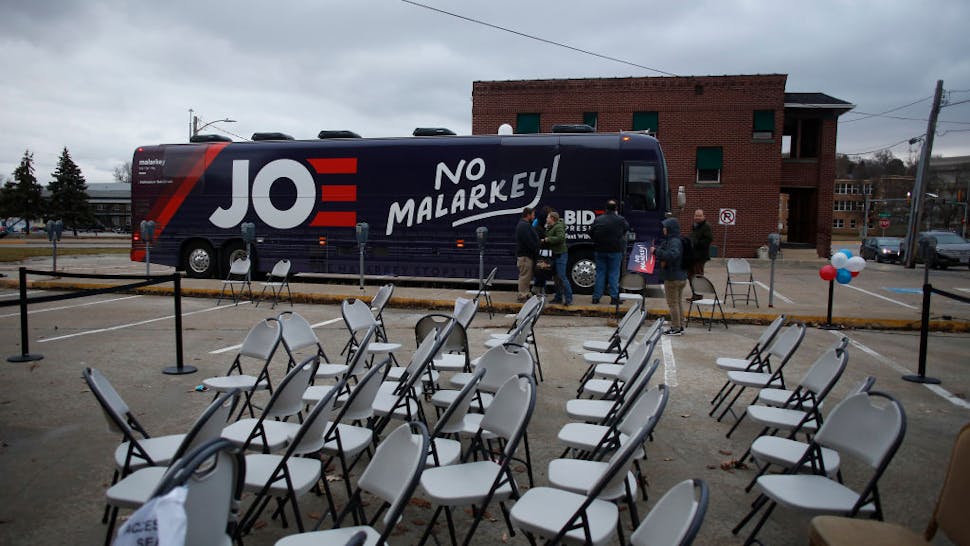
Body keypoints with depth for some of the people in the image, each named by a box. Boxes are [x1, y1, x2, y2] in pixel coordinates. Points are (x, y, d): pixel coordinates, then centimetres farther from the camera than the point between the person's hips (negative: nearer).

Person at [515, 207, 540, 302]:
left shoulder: (525, 225, 19)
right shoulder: (524, 226, -17)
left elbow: (531, 239, 22)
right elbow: (529, 242, -23)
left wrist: (536, 250, 14)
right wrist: (536, 250, -14)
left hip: (527, 254, 11)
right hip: (525, 255, -11)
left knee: (526, 276, 16)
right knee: (525, 276, -7)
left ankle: (525, 294, 24)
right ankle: (522, 295, -3)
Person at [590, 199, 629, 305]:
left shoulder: (598, 219, -1)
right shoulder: (620, 220, -8)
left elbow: (591, 233, 4)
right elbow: (627, 228, 11)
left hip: (600, 251, 2)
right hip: (615, 251, -2)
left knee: (600, 273, 9)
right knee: (614, 274, 4)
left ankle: (596, 297, 9)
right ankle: (614, 297, 3)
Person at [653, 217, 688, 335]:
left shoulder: (674, 241, -19)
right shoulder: (673, 240, 12)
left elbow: (672, 254, -35)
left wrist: (656, 251, -29)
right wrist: (662, 260, 0)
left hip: (672, 278, -10)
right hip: (681, 277, 10)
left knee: (672, 303, 0)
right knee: (678, 302, 17)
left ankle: (676, 328, 6)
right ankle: (680, 326, 25)